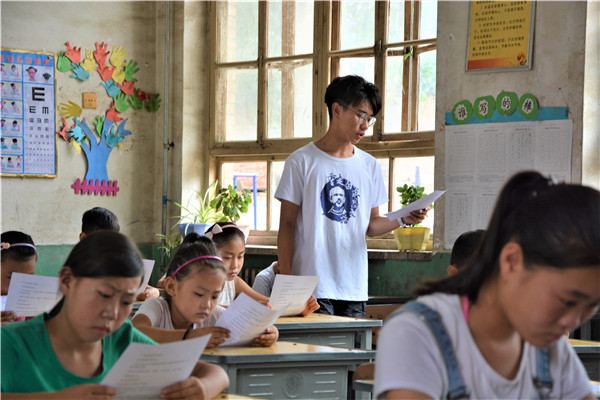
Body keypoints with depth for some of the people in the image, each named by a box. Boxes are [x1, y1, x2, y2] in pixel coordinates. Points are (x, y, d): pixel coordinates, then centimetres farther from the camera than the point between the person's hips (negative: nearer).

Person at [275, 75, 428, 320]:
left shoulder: (370, 166, 14)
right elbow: (287, 224, -1)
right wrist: (286, 280, -8)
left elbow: (370, 225, 16)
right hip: (312, 286, -4)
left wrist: (403, 219, -3)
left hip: (355, 288, 4)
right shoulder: (302, 161, -1)